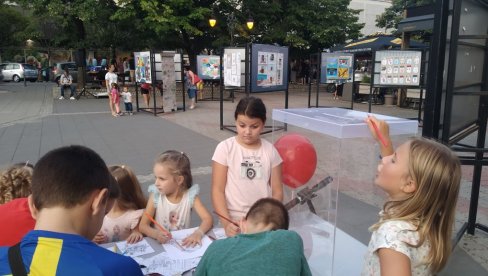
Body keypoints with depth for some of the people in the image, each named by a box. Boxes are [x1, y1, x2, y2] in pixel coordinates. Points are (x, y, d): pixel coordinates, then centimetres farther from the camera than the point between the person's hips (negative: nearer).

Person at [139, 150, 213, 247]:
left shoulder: (190, 196, -9)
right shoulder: (156, 196, -8)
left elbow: (208, 219, -14)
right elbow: (143, 225, -8)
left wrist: (198, 233, -33)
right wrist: (156, 234, -28)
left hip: (184, 243, 1)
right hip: (161, 244, 0)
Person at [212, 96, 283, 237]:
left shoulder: (270, 150, 3)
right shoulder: (225, 148, -4)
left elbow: (277, 191, 6)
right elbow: (217, 190, -5)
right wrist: (226, 223, -16)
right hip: (233, 220, -1)